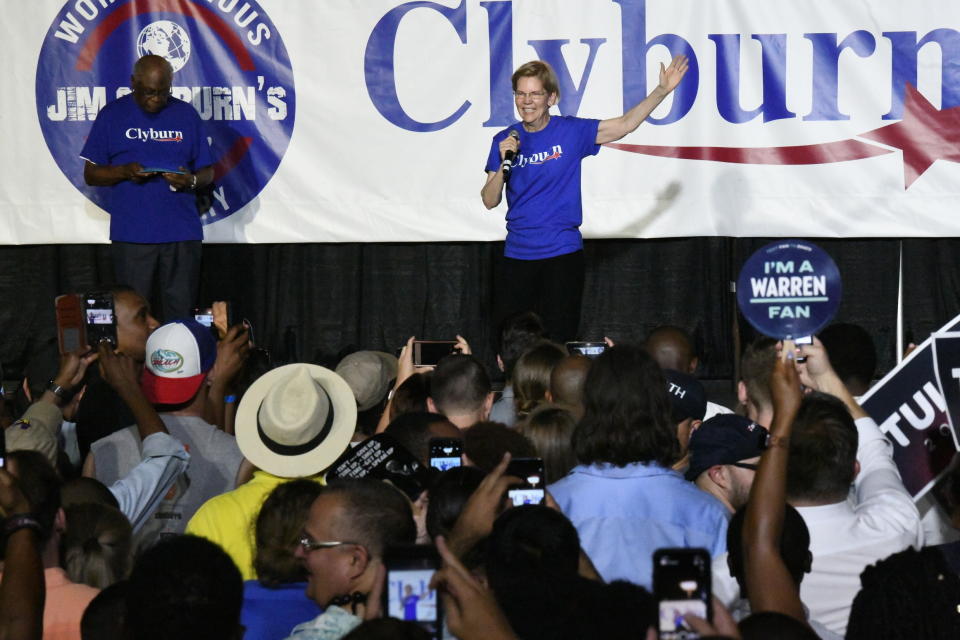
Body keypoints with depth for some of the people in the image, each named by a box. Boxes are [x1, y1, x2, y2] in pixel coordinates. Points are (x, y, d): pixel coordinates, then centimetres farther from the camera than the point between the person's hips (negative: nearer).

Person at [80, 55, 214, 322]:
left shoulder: (186, 114, 10)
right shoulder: (112, 115, 6)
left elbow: (207, 171, 13)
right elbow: (90, 174, 5)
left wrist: (191, 180, -10)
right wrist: (124, 172, -14)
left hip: (182, 231, 1)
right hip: (131, 235, -1)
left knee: (181, 309, 0)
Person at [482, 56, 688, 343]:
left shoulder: (570, 131, -1)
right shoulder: (505, 141, 5)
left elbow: (624, 125, -5)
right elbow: (490, 201, 3)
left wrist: (662, 90, -13)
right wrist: (503, 163, -13)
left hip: (562, 254, -2)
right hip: (517, 255, 2)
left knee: (559, 339, -2)